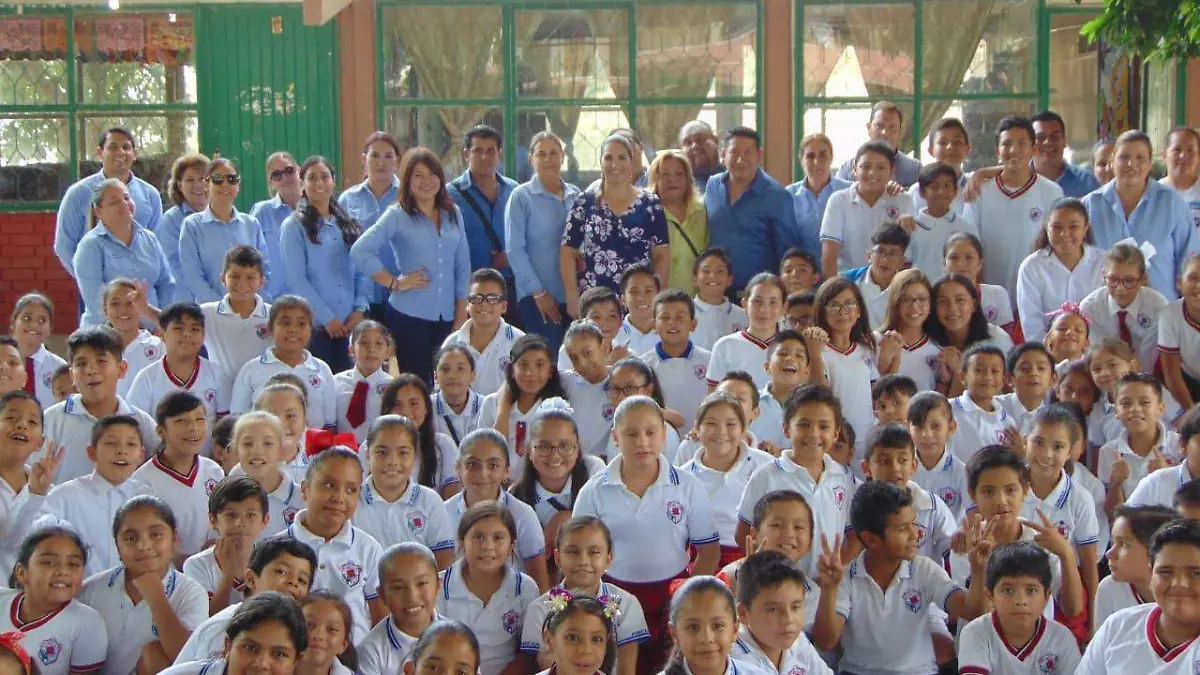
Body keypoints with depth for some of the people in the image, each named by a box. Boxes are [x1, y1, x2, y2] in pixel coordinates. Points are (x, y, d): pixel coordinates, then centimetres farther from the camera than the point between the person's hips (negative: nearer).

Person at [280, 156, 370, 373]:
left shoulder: (349, 225, 15)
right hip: (313, 324, -5)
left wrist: (360, 309, -3)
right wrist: (327, 317, -12)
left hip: (349, 325, 5)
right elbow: (296, 279, -8)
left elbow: (362, 272, 12)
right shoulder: (294, 227, -2)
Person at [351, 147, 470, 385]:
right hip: (409, 317, -4)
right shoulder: (398, 216, -1)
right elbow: (360, 251, -11)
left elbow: (462, 267, 11)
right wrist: (395, 283, -10)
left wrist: (461, 318, 7)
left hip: (447, 317, 4)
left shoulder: (453, 214, 11)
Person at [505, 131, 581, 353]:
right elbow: (514, 249, -5)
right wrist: (538, 292, -9)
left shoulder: (575, 195, 12)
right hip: (538, 297, -4)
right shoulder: (522, 196, -1)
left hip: (573, 294, 4)